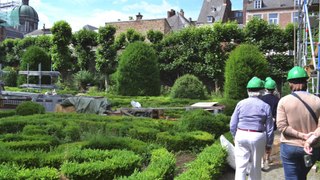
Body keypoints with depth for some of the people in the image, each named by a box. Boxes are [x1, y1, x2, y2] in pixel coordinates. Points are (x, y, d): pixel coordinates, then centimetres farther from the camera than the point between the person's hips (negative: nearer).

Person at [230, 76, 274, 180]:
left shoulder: (240, 103, -1)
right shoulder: (265, 106, -3)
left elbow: (233, 124, 2)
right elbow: (269, 129, 1)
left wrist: (235, 137, 18)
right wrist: (269, 144, 11)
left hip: (241, 136, 1)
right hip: (258, 137, 0)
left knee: (241, 166, 4)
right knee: (256, 166, 16)